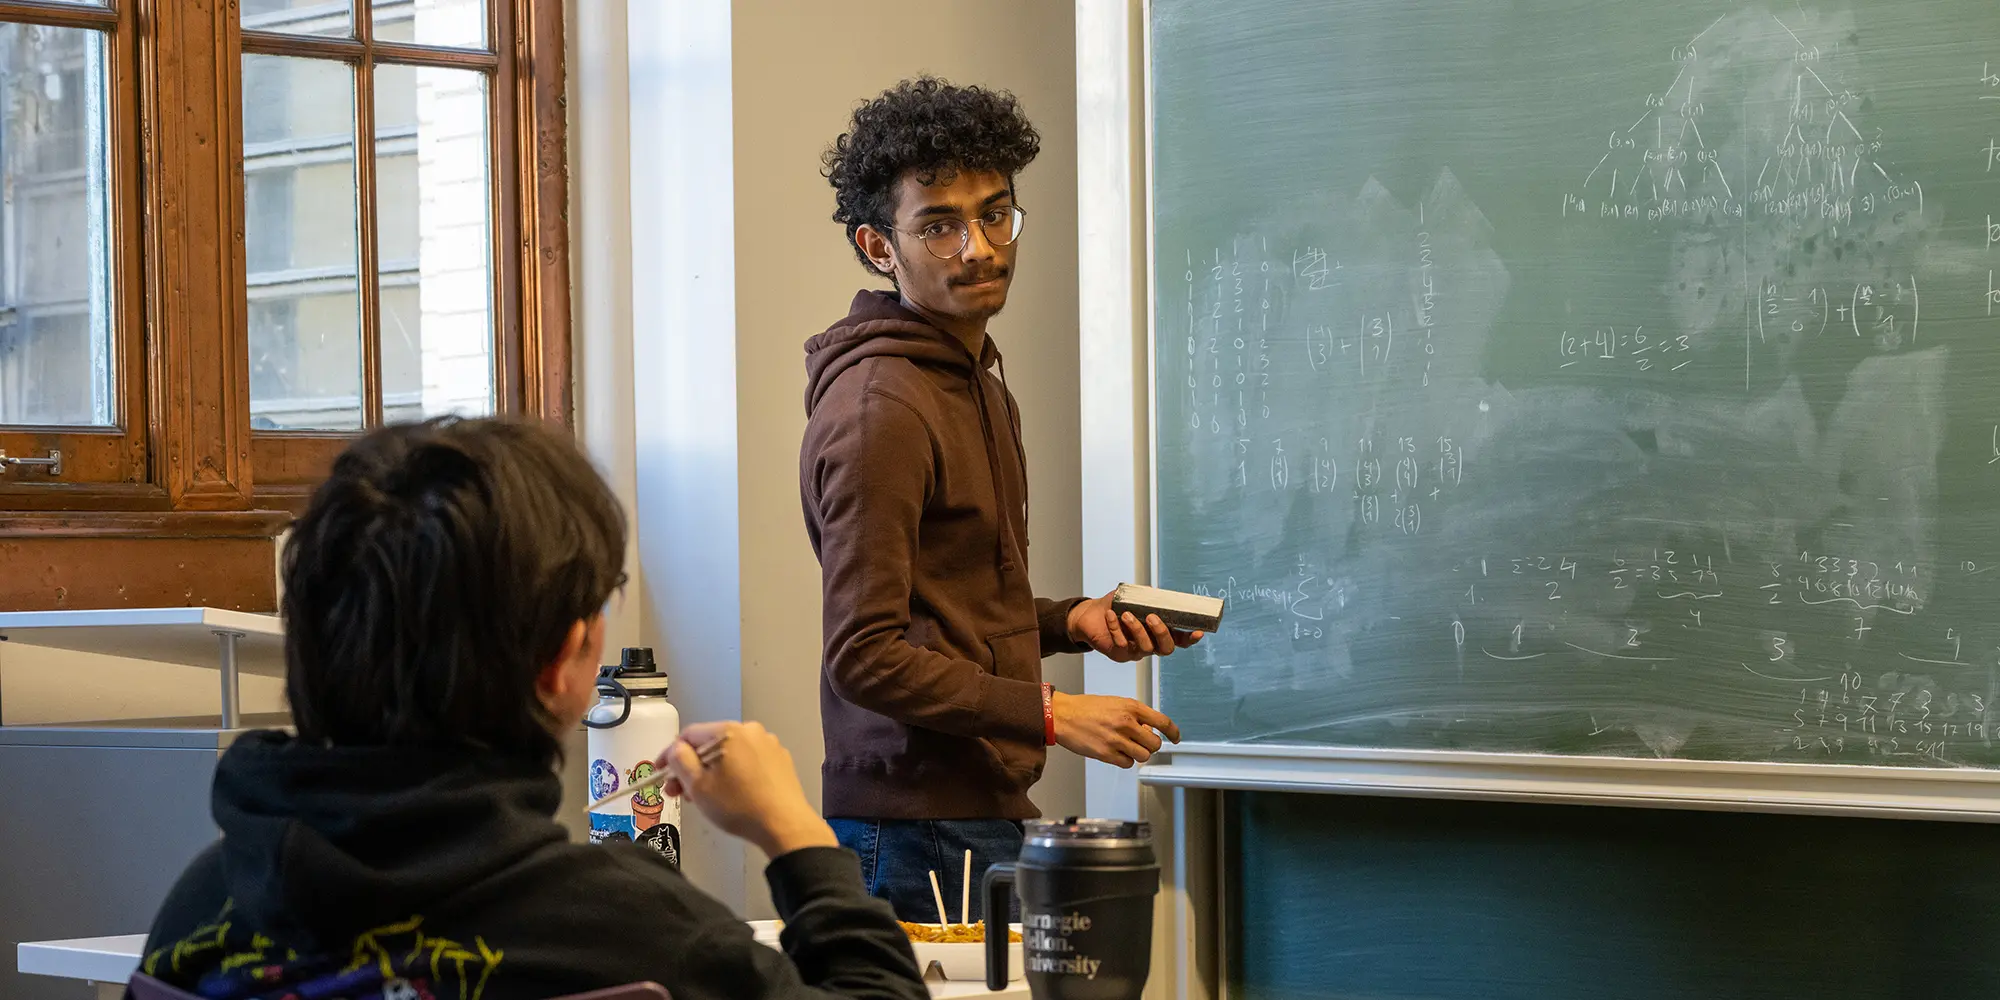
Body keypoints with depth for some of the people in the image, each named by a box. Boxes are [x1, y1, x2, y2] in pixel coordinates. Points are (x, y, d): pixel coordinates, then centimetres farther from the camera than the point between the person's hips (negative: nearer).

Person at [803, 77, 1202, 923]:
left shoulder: (975, 379, 18)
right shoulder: (878, 408, -15)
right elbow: (865, 655, -19)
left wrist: (1071, 623, 10)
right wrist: (1051, 715, -18)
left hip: (983, 806, 9)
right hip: (918, 826, -9)